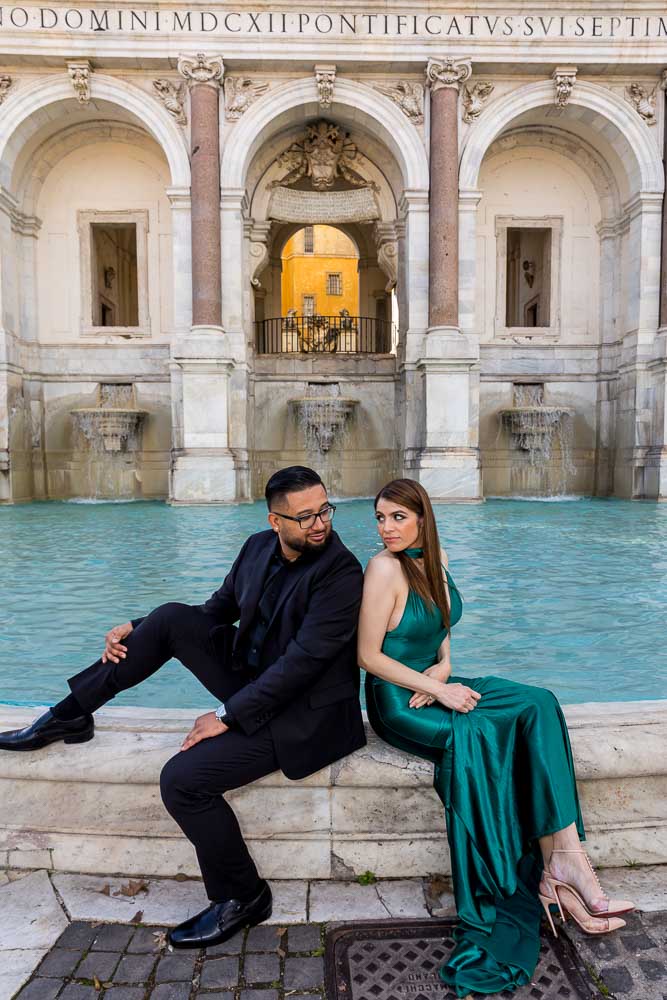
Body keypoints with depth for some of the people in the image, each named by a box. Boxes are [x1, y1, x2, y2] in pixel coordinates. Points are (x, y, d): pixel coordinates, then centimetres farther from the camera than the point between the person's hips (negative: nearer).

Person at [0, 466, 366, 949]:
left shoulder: (341, 572, -22)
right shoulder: (259, 547, 0)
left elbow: (302, 661, -25)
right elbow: (218, 609, 11)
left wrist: (229, 717, -20)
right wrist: (137, 630, 1)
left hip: (305, 713, -7)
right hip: (254, 682, 7)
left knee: (183, 778, -20)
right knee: (173, 619, -7)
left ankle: (241, 897, 5)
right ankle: (69, 715, 8)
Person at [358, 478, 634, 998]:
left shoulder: (436, 559, 6)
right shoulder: (385, 568, -15)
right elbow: (369, 656, -15)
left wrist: (442, 668, -4)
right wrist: (435, 689, -18)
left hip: (433, 685, 7)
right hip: (398, 701, -7)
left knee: (537, 705, -13)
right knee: (479, 733, -28)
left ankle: (560, 862, -15)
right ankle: (563, 866, -10)